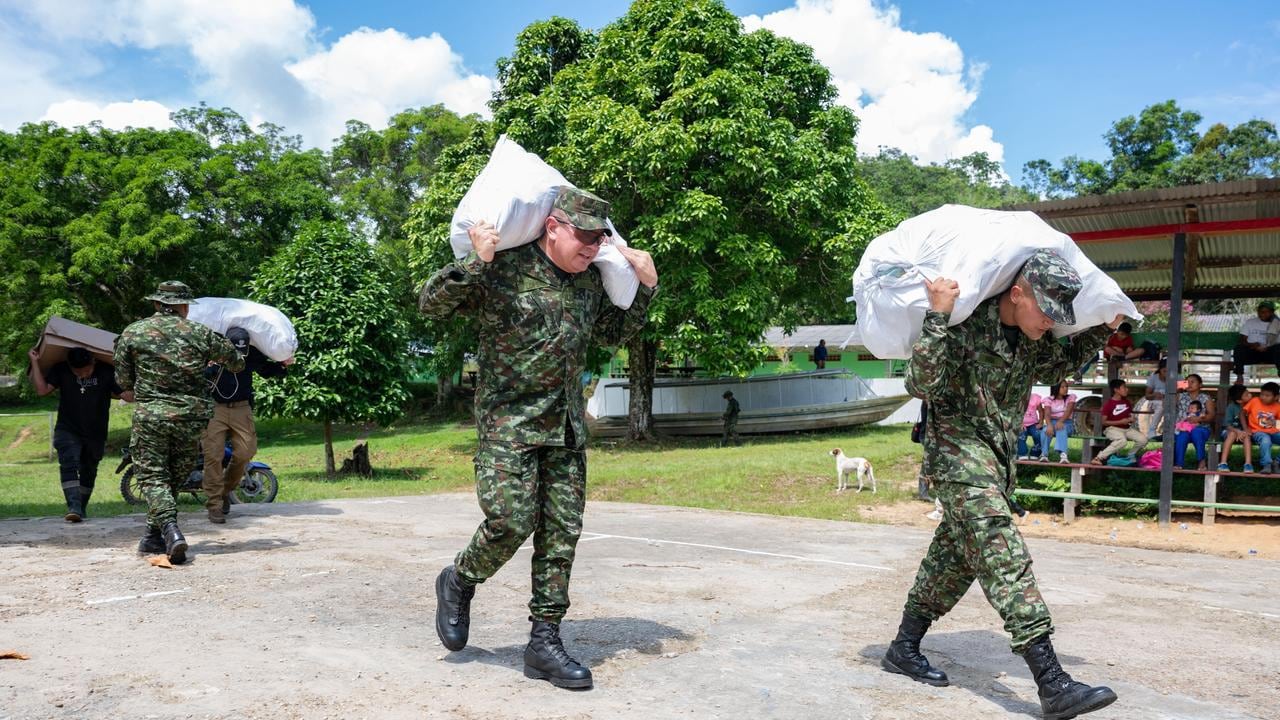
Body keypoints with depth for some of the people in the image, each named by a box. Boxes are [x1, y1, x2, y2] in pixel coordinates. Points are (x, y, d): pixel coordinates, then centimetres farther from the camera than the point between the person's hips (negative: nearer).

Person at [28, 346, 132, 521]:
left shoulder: (107, 372, -8)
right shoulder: (61, 370, -3)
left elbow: (128, 396, -12)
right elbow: (42, 390, -10)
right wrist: (35, 363, -12)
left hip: (96, 434, 1)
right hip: (68, 430, -1)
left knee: (88, 472, 13)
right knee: (69, 465, -22)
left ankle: (82, 508, 31)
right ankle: (73, 507, -31)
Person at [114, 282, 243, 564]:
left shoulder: (132, 333, 3)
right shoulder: (199, 333, 4)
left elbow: (123, 380, 9)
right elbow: (236, 363, 15)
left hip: (151, 414, -2)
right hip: (193, 415, 2)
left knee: (152, 476, 1)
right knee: (175, 476, 14)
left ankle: (170, 529, -21)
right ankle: (154, 537, 18)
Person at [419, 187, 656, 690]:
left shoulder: (590, 281, 10)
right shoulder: (505, 270, -10)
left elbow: (614, 334, 25)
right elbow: (430, 303, -13)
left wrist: (645, 287, 12)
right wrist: (476, 261, -26)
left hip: (567, 427, 6)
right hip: (508, 421, -6)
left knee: (562, 532, 2)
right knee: (511, 522, -15)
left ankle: (544, 642, 11)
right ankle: (458, 583, 17)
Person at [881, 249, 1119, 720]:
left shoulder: (1032, 339, 5)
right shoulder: (965, 325, -20)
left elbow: (1060, 364, 27)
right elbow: (920, 384, -28)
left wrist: (1101, 331, 17)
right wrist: (937, 317, -34)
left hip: (998, 458, 9)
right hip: (958, 452, -9)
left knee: (957, 556, 14)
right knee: (1005, 556, -16)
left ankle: (903, 649, 27)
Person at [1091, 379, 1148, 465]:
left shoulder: (1127, 402, 9)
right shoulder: (1108, 404, -11)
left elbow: (1130, 415, 25)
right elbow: (1103, 422, -12)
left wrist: (1131, 419, 0)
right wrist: (1120, 422, -17)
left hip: (1127, 428, 7)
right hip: (1112, 428, -7)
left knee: (1143, 439, -14)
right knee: (1122, 440, -37)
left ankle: (1131, 457, 12)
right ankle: (1099, 458, -30)